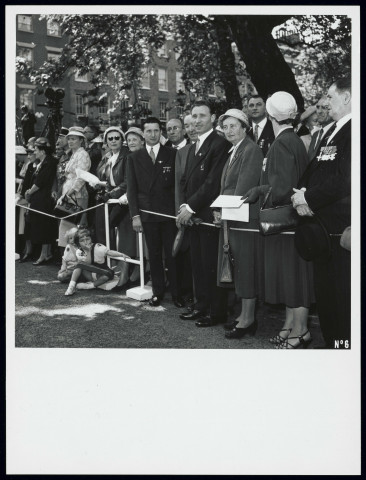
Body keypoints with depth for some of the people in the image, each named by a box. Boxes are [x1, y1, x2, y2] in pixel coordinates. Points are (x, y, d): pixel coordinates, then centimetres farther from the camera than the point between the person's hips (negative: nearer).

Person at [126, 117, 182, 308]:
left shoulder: (172, 154, 2)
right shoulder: (134, 157, 8)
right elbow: (132, 188, 6)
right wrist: (135, 215, -1)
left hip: (169, 212, -2)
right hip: (147, 212, 2)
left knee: (172, 254, 1)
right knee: (154, 255, 9)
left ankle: (176, 292, 11)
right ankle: (158, 291, 19)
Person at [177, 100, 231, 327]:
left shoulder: (220, 144, -10)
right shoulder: (193, 147, 19)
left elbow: (213, 181, -17)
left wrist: (191, 206, -14)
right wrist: (185, 206, 5)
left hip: (210, 213, -8)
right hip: (193, 214, 8)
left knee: (212, 264, -2)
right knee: (198, 263, 12)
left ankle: (217, 311, 8)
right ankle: (201, 305, 23)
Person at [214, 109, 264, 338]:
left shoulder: (251, 150, -12)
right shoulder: (234, 152, 18)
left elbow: (244, 187, -18)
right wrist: (222, 210, 5)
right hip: (231, 217, 9)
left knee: (246, 267, -3)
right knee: (239, 268, 13)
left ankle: (248, 319, 7)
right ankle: (245, 315, 23)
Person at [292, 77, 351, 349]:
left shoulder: (350, 131, -12)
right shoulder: (332, 133, 17)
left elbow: (344, 178, -22)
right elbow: (312, 171, 17)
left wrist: (310, 198, -13)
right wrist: (303, 192, -2)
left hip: (342, 228, -9)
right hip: (322, 225, 9)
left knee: (344, 294, -2)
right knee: (324, 291, 16)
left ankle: (345, 343, 9)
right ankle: (331, 342, 29)